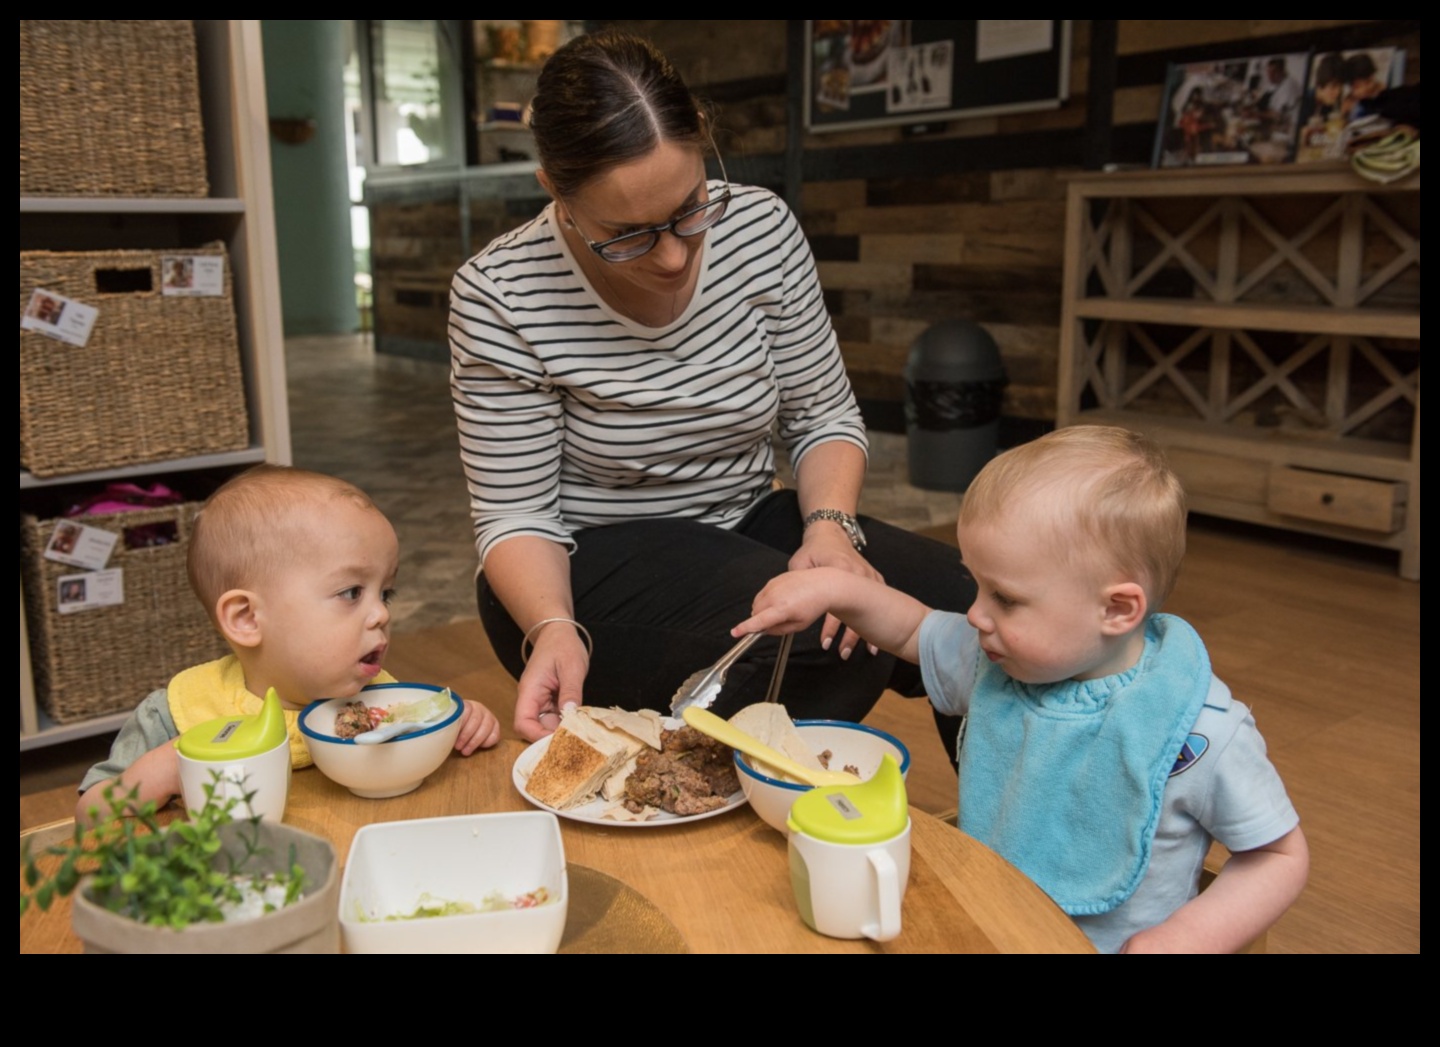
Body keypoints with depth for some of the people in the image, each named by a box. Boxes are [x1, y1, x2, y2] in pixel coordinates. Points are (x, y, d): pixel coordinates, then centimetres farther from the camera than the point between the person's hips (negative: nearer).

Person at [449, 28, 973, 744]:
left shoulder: (760, 227, -9)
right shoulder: (500, 297, -19)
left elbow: (822, 416, 0)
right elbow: (516, 512, -12)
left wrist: (831, 527, -19)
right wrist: (553, 628, -32)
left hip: (746, 527, 5)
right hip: (588, 565, -4)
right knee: (827, 643, -30)